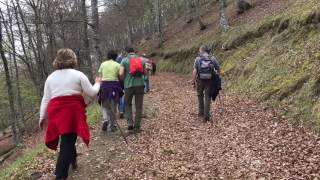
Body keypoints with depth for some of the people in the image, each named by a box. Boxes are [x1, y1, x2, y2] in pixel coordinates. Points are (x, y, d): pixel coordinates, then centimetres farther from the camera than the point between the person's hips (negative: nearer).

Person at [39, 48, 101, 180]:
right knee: (67, 142, -3)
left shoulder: (50, 77, 13)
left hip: (56, 112, 5)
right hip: (73, 112, -4)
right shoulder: (78, 75, 0)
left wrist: (42, 117, 17)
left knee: (67, 139, 24)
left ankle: (72, 160, 43)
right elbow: (92, 93, 1)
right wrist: (97, 83, 20)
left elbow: (45, 99, 12)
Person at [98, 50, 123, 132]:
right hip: (114, 85, -1)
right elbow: (120, 76, -4)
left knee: (105, 105, 14)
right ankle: (113, 126, 13)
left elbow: (100, 76, 4)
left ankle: (105, 119, -11)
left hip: (104, 85, 1)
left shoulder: (103, 64, 7)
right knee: (113, 107, 9)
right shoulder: (117, 65, 1)